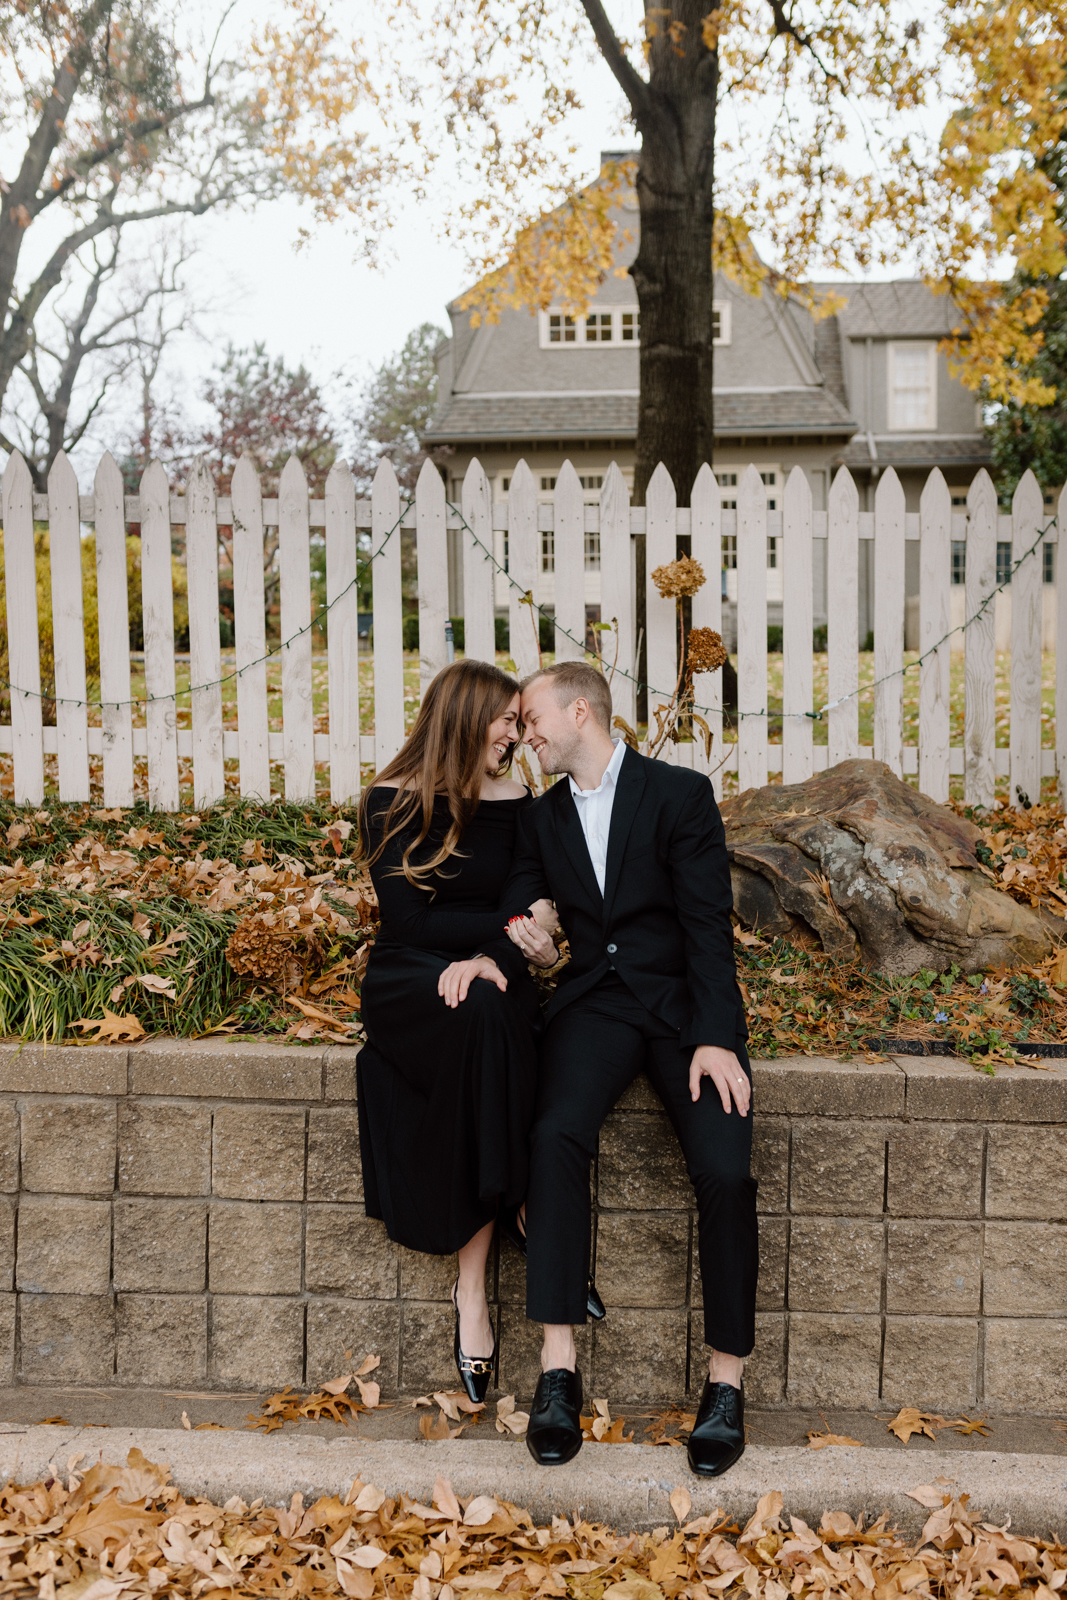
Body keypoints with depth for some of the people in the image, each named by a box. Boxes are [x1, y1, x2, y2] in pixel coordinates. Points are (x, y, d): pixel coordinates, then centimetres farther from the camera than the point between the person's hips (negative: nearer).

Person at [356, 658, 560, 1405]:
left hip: (490, 977, 3)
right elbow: (409, 920, -8)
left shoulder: (516, 802, 9)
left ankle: (474, 1287, -26)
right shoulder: (394, 803, -1)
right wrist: (512, 924, -14)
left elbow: (534, 904, 9)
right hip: (408, 984, -3)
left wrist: (495, 953, -12)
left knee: (493, 1017, -33)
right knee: (485, 1018, -36)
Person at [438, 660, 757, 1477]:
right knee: (556, 1133, -27)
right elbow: (523, 912, 12)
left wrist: (715, 1038, -17)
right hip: (595, 1001, 3)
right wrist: (490, 955, -12)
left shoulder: (682, 793, -1)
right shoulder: (542, 817, 16)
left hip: (685, 1002, -2)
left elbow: (708, 922, -7)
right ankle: (559, 1368, -24)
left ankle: (726, 1385, -9)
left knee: (723, 1168, -24)